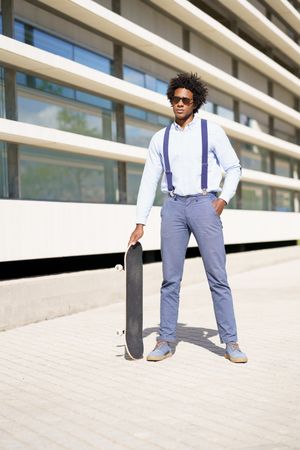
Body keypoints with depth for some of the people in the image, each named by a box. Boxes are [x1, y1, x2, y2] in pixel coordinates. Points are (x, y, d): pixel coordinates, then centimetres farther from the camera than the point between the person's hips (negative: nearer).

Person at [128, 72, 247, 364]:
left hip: (205, 204, -2)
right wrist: (140, 223, 3)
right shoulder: (160, 138, 10)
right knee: (170, 278, 3)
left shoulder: (212, 131, 5)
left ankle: (230, 342, 3)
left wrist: (224, 199, -6)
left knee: (217, 276, -4)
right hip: (173, 206, 2)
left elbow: (233, 168, 9)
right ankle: (165, 340, 11)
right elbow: (149, 181, 8)